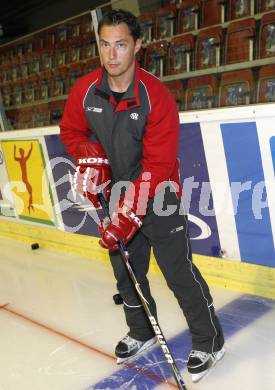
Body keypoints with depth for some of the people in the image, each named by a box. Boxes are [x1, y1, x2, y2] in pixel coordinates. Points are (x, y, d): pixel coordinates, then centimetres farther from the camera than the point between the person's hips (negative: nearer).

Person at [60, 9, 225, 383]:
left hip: (158, 197, -5)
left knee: (180, 273, -1)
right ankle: (141, 333, 40)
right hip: (115, 194, 5)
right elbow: (71, 130, 11)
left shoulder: (157, 96, -21)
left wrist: (128, 215, -27)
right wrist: (90, 159, -10)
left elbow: (157, 167, -23)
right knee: (126, 271, 16)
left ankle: (209, 341, 21)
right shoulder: (85, 90, -7)